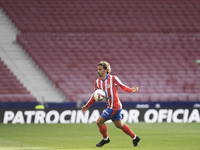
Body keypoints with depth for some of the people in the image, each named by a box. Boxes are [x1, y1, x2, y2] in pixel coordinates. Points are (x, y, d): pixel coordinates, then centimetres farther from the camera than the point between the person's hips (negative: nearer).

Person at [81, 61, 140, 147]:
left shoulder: (113, 78, -14)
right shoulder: (97, 82, 3)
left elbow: (122, 86, -3)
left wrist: (131, 90, -21)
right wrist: (87, 106, 13)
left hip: (115, 107, -7)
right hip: (110, 107, 7)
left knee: (99, 122, -8)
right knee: (119, 125, 19)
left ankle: (105, 139, 15)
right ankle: (134, 138, 34)